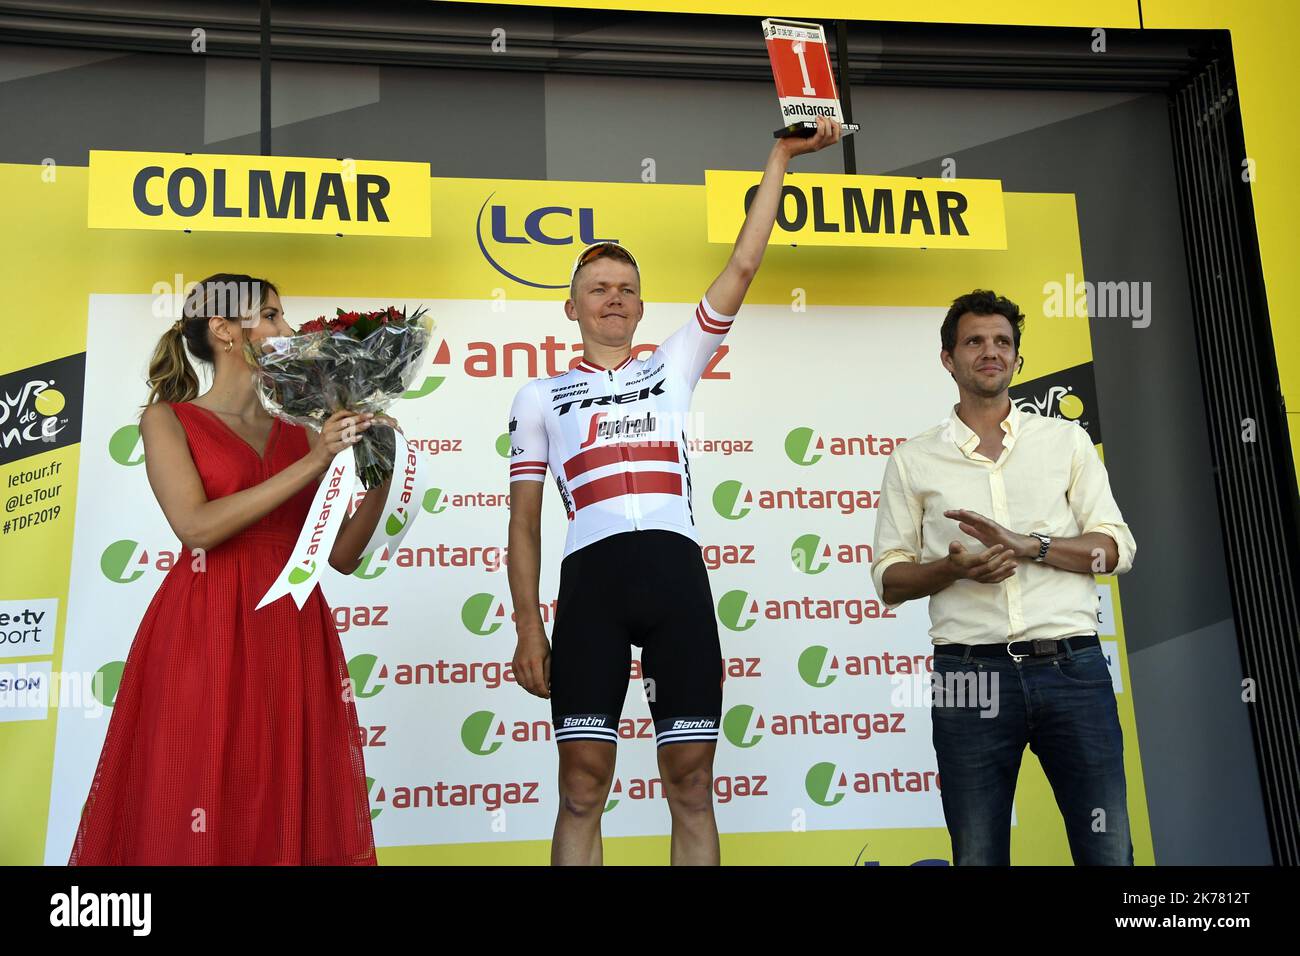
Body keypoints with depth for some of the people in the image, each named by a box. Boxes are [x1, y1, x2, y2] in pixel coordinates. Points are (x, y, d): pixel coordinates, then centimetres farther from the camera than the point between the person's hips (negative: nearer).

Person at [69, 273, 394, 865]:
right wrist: (312, 464, -15)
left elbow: (341, 555, 11)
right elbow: (198, 527, -13)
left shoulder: (299, 434, 14)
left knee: (291, 814, 4)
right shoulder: (167, 420, 3)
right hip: (206, 638, -4)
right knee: (194, 820, -2)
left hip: (293, 636, 4)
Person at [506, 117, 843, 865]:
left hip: (677, 574, 1)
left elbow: (743, 267, 14)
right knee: (583, 784, -4)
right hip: (592, 578, -1)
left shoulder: (674, 366, 19)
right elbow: (525, 523, 13)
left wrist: (781, 157, 13)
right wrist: (528, 627, 3)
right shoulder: (541, 398, 17)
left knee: (691, 783, 2)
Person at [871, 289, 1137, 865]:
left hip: (1072, 666, 1)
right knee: (977, 856, 7)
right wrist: (953, 567, -12)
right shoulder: (913, 460, 9)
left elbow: (1116, 549, 5)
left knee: (1108, 850, 2)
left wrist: (1027, 545, -12)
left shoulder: (1066, 440, 12)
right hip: (970, 673, 0)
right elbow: (889, 579, 8)